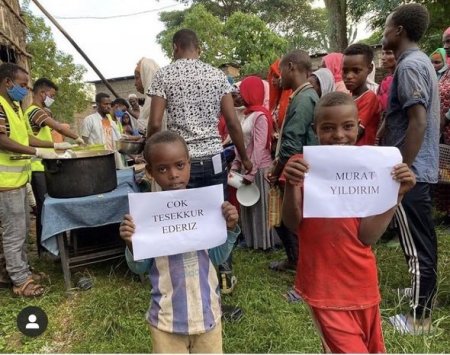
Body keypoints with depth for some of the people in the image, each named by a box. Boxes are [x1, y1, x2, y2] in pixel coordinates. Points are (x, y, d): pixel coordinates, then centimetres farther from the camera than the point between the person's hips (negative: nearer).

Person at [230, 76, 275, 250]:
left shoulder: (260, 115, -14)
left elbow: (259, 147, -19)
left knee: (260, 205, 3)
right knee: (247, 205, 14)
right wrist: (235, 165, 7)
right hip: (247, 167, 8)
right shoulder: (248, 114, 12)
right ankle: (251, 240, 27)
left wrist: (250, 173, -20)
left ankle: (264, 242, 16)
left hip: (259, 169, -8)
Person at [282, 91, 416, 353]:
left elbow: (367, 237, -9)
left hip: (360, 280, 3)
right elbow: (293, 224, -13)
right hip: (322, 282, -3)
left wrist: (397, 193, -18)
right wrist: (291, 185, -28)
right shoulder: (302, 165, -8)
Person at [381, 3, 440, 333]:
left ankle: (419, 317, 15)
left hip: (411, 171, -10)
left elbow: (418, 122, -23)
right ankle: (423, 296, 36)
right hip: (422, 168, 10)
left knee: (417, 246, 1)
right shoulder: (420, 60, 16)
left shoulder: (409, 65, -15)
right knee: (422, 243, 19)